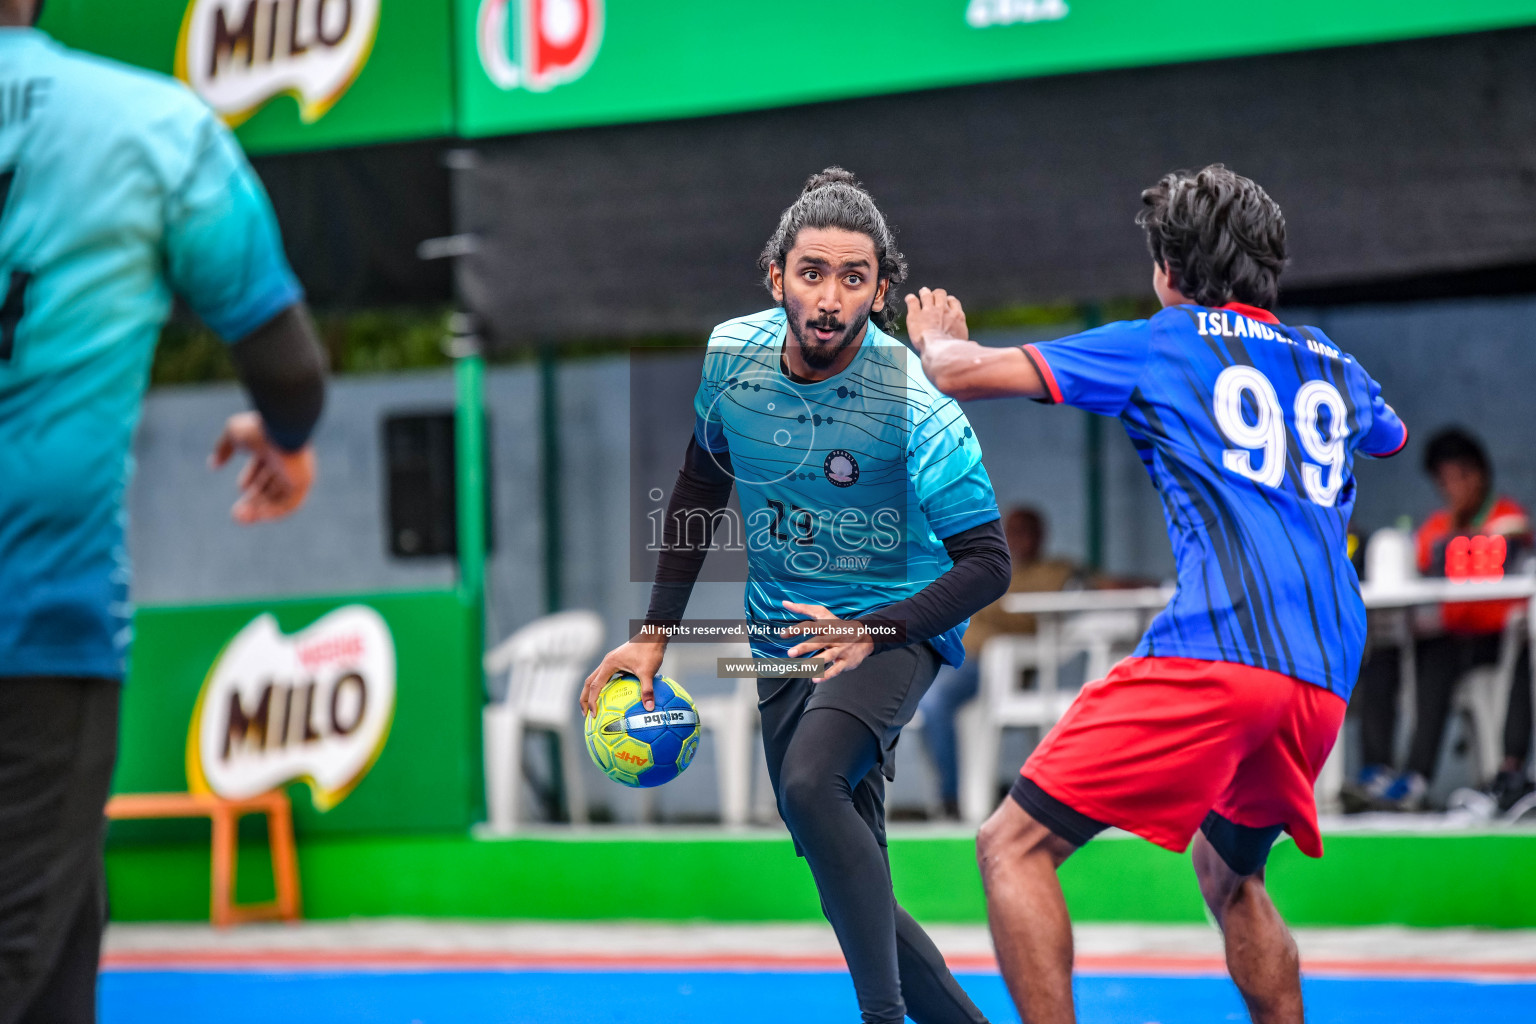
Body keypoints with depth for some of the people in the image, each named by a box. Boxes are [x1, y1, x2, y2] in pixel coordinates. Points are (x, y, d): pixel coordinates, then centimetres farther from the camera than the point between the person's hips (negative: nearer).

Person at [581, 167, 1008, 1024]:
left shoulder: (912, 400, -23)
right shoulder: (732, 356, -8)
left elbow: (986, 562, -19)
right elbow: (700, 493, 9)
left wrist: (872, 632, -30)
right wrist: (655, 635, 6)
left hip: (894, 624, -6)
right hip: (784, 634, 6)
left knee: (811, 785, -33)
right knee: (850, 891, 6)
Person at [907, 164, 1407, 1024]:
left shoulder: (1161, 342, 9)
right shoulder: (1331, 364, 23)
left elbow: (962, 374, 9)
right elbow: (1390, 436, 47)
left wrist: (936, 340, 32)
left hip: (1216, 649, -7)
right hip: (1324, 683, 7)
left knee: (1017, 846, -6)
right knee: (1229, 874, 29)